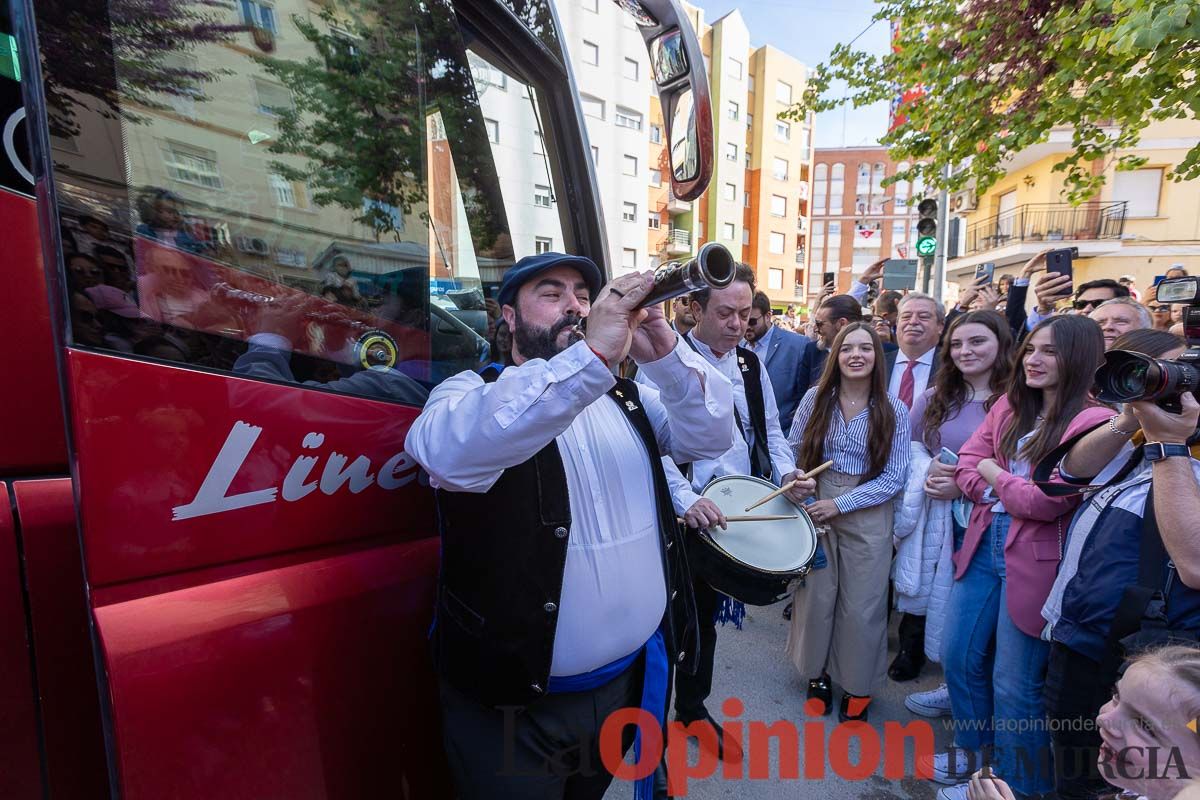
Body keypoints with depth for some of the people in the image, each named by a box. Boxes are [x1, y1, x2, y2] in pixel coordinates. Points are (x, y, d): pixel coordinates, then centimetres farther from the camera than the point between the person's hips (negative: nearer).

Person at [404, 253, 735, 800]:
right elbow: (448, 452, -33)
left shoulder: (625, 396, 6)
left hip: (632, 676, 5)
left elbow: (711, 437, -5)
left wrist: (666, 355, -23)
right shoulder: (469, 392, -11)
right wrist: (592, 354, -42)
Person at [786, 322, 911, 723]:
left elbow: (894, 477, -7)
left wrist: (841, 504, -14)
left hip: (867, 514, -1)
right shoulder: (815, 398, -2)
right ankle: (818, 673, 33)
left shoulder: (894, 411, -5)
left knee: (862, 603, 7)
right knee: (816, 594, 9)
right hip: (815, 506, 1)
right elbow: (793, 450, 4)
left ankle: (858, 686, 31)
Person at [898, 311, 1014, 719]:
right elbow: (909, 443, 14)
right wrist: (927, 470, -6)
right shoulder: (936, 396, 7)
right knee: (942, 602, 14)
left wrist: (968, 484, -16)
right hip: (938, 520, 4)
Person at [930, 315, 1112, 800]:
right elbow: (968, 460, 3)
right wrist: (1015, 493, -11)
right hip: (983, 544, 7)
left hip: (1032, 560, -7)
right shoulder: (1009, 405, 7)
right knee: (959, 656, 18)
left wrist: (993, 474, -6)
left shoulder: (1094, 422, -15)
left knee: (1013, 685, 9)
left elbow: (1048, 501, -20)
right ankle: (975, 749, 43)